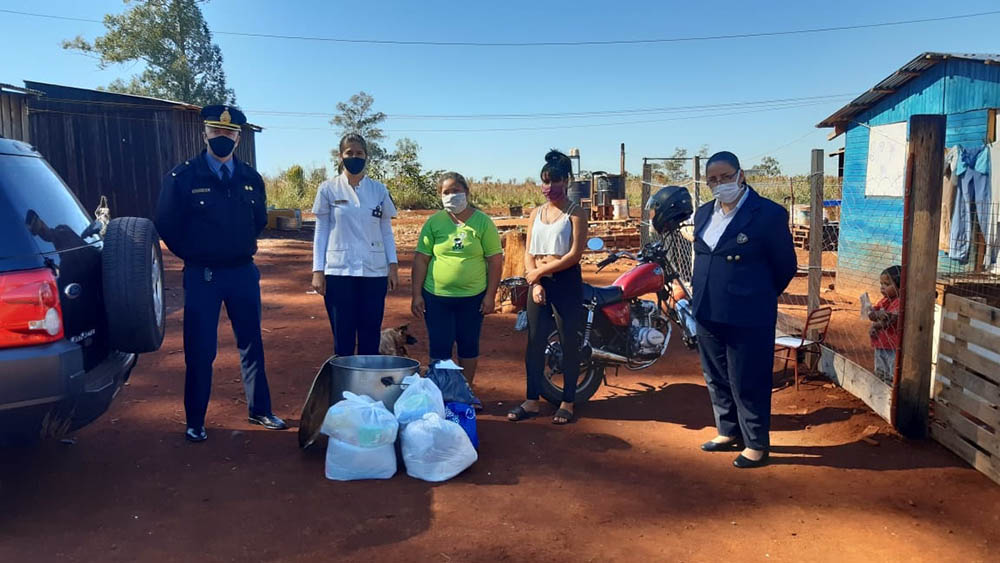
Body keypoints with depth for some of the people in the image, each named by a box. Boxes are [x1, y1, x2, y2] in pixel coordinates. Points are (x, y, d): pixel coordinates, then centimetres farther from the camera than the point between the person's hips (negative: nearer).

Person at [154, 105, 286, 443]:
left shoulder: (250, 178, 5)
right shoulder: (182, 177, -6)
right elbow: (166, 225, -1)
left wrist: (244, 247, 11)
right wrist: (193, 255, 3)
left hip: (243, 273, 3)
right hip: (202, 276, -3)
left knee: (251, 344, 11)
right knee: (200, 351, 3)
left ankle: (260, 411, 24)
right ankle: (195, 422, 17)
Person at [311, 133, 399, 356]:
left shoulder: (379, 190, 7)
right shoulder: (328, 189, 3)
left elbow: (386, 231, 10)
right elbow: (321, 232, 4)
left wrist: (393, 266, 2)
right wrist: (318, 271, -1)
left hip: (374, 272, 1)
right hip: (338, 272, -1)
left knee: (370, 336, 4)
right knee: (343, 337, 2)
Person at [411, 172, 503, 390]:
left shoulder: (483, 222, -1)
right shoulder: (434, 222, 0)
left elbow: (495, 260, -1)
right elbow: (420, 260, 1)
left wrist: (490, 295, -5)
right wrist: (417, 295, -3)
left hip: (472, 297, 0)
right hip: (436, 297, 0)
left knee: (469, 347, 12)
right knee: (439, 348, 5)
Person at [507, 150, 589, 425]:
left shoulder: (576, 213, -4)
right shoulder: (536, 214, 12)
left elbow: (575, 254, -13)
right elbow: (529, 253, 7)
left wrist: (541, 271, -12)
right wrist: (535, 284, -7)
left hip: (566, 281, -5)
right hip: (538, 282, 5)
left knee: (570, 343, 3)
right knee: (535, 342, 7)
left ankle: (567, 402, 15)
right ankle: (532, 401, 16)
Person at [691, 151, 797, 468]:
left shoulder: (769, 214, -10)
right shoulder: (704, 214, 9)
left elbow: (786, 266, -2)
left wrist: (759, 298, 8)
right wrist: (702, 299, 17)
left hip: (748, 317, -6)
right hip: (708, 314, 7)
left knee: (748, 383, 3)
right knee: (716, 379, 16)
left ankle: (756, 444, 19)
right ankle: (729, 433, 33)